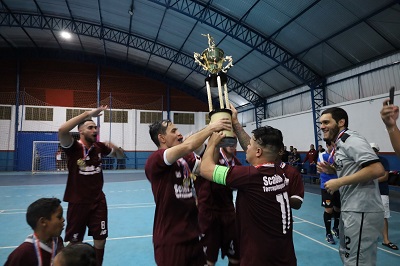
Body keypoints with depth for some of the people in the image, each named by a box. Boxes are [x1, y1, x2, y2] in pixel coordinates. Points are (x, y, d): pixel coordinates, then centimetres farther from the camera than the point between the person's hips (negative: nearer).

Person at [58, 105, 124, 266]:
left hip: (98, 201, 4)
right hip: (78, 202, -3)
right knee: (75, 243, 12)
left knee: (100, 239, 10)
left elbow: (120, 155, 14)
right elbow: (62, 130, -34)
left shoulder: (99, 147, 0)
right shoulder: (73, 147, -13)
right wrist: (88, 113, -33)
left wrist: (115, 147, -10)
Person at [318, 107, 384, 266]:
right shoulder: (339, 144, 13)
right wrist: (331, 170, 5)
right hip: (349, 210, 10)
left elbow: (377, 170, -26)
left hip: (361, 212, -10)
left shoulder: (351, 139, -16)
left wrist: (339, 182, -21)